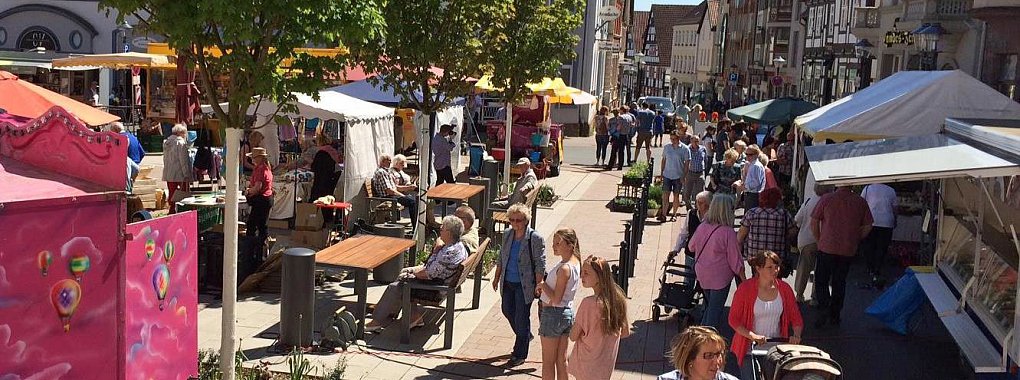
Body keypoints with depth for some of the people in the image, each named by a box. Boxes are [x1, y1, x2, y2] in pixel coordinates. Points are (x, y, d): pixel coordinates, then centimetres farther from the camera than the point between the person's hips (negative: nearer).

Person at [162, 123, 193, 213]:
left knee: (172, 196, 12)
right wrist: (186, 175, -14)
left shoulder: (166, 142, 12)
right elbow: (183, 160, -16)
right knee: (185, 197, -2)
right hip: (180, 175, -8)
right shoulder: (181, 143, -13)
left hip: (169, 175, 8)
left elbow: (165, 159, 17)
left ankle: (172, 211, 15)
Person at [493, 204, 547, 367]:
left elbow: (540, 265, -12)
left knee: (521, 318, 1)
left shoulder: (535, 239, -15)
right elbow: (501, 258, 13)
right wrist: (497, 277, 15)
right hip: (508, 282, 7)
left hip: (524, 285, -6)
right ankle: (526, 335, 45)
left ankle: (519, 355, 16)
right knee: (507, 310, 19)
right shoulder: (507, 234, 2)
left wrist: (538, 286, -14)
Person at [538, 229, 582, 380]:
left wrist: (543, 285, -11)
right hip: (567, 312, 9)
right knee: (562, 360, 17)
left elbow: (556, 299, -23)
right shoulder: (575, 262, 4)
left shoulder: (564, 268, -24)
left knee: (548, 361, 5)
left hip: (553, 313, -9)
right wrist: (545, 286, 4)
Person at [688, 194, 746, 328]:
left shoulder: (702, 226, -4)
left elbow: (692, 245, 13)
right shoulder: (728, 232, -20)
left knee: (709, 306, 23)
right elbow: (735, 260, -14)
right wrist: (743, 279, -3)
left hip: (702, 274, 6)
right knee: (715, 310, 6)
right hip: (720, 276, -6)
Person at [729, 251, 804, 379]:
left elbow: (796, 317, 6)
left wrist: (796, 335, -12)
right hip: (750, 348, -3)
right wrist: (753, 336, -21)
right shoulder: (745, 288, -12)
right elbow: (733, 319, -9)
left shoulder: (784, 288, -1)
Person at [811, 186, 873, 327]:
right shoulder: (860, 202, -1)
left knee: (821, 280, 8)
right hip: (848, 251, 3)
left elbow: (814, 222, -4)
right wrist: (855, 241, 15)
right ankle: (835, 315, 19)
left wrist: (819, 241, 9)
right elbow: (867, 227, 4)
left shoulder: (826, 199, -7)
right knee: (839, 282, 14)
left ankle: (824, 308, -10)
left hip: (827, 248, -2)